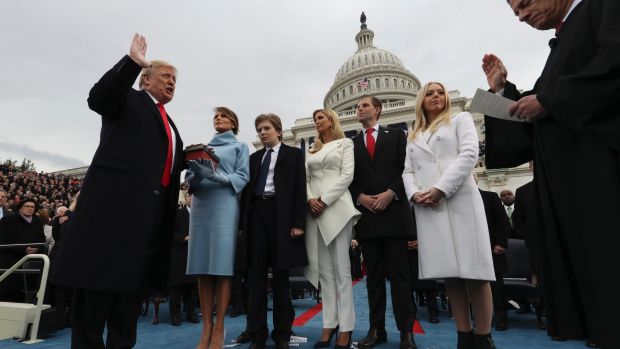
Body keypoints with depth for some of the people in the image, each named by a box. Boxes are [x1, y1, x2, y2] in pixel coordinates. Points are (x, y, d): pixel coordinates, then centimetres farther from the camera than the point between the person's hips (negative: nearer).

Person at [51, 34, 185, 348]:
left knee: (133, 280, 10)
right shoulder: (128, 99, 7)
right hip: (115, 197, -7)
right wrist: (132, 61, -21)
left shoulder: (168, 122, 26)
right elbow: (98, 98, -15)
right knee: (99, 277, -2)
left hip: (151, 208, 7)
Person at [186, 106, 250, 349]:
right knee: (202, 268, 0)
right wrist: (197, 174, -10)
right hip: (200, 205, 4)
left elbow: (243, 177, -1)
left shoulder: (239, 146, 13)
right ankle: (206, 327, 7)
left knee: (222, 267, -7)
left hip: (225, 205, -4)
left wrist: (216, 176, -17)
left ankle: (219, 329, 0)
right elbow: (189, 178, 14)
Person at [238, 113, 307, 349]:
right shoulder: (254, 158, 18)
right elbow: (247, 190, 13)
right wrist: (243, 222, 5)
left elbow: (299, 189, -2)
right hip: (257, 213, 4)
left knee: (281, 274, 4)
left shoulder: (293, 154, 7)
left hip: (281, 214, -3)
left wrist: (298, 222, -12)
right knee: (257, 274, 5)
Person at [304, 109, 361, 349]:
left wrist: (325, 200, -13)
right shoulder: (312, 150, 22)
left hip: (336, 207, -5)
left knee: (341, 269, -4)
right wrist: (310, 199, -6)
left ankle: (345, 328, 2)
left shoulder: (345, 143, 8)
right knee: (324, 270, 4)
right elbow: (305, 179, 14)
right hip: (314, 210, 5)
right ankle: (329, 325, 11)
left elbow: (347, 175, -4)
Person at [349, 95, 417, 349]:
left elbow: (406, 168, 1)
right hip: (366, 214, 2)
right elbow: (348, 179, 9)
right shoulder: (351, 143, 15)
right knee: (373, 275, 8)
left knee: (399, 274, 2)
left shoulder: (396, 135, 11)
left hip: (394, 211, -2)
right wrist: (360, 198, -8)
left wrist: (390, 193, -11)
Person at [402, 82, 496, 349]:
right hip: (427, 208, 3)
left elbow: (469, 154, -3)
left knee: (473, 270, -5)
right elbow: (407, 172, 15)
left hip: (459, 201, -3)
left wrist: (441, 188, -14)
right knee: (449, 273, 3)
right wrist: (414, 194, -7)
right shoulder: (413, 137, 24)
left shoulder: (460, 119, 13)